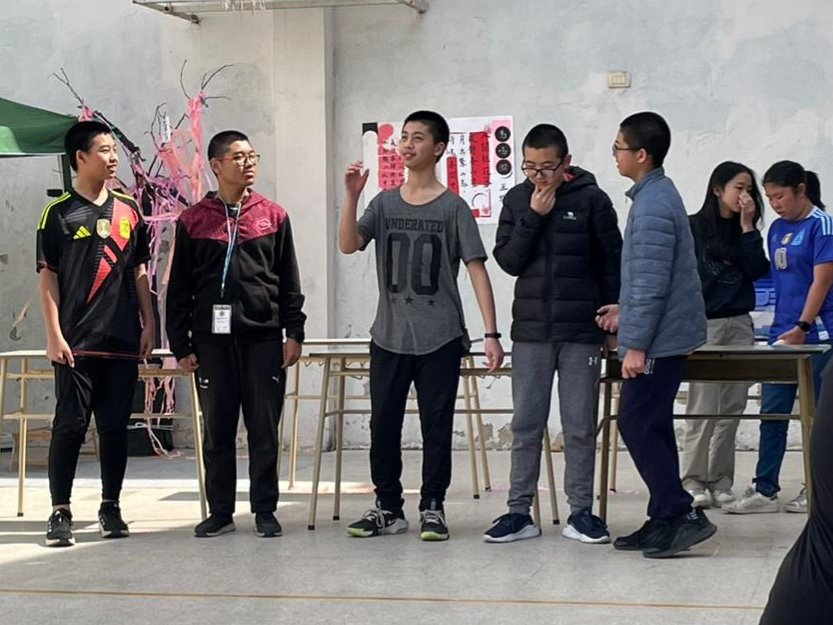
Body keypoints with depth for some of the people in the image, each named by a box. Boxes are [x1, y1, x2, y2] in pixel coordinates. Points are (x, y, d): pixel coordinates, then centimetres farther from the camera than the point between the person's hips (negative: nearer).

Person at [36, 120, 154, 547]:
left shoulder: (128, 211, 12)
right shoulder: (60, 212, 0)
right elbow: (47, 276, -2)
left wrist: (148, 324, 9)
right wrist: (54, 335, -9)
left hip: (123, 340, 4)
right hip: (76, 342, -4)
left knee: (115, 426, 6)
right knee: (70, 425, -3)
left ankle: (110, 508, 15)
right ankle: (60, 512, 3)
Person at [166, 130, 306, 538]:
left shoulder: (273, 216, 7)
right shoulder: (193, 221, 5)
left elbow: (289, 282, 8)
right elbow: (179, 288, 6)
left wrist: (294, 332, 1)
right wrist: (180, 344, 2)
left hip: (264, 337, 0)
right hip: (212, 339, 0)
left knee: (264, 429, 3)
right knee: (217, 429, 5)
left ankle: (265, 510, 11)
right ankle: (220, 512, 13)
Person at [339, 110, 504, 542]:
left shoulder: (452, 207, -1)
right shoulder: (385, 203, 8)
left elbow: (477, 270, -4)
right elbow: (348, 245, -4)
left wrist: (491, 334, -10)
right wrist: (351, 196, -17)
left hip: (439, 340, -3)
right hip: (389, 338, 3)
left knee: (436, 427, 2)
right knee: (383, 425, 5)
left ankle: (432, 509, 12)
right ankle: (388, 508, 16)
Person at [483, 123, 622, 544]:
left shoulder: (591, 200, -3)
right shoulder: (517, 201, 5)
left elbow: (612, 261, 2)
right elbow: (507, 260, 0)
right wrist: (533, 218, -12)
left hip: (581, 332, -2)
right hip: (530, 331, 2)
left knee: (580, 426, 4)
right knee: (526, 426, 5)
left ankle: (580, 512, 12)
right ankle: (519, 512, 10)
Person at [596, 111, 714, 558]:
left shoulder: (652, 207, -18)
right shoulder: (659, 195, 13)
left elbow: (652, 282, -21)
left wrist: (636, 344, -19)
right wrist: (626, 309, 18)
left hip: (657, 338, -10)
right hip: (668, 333, 10)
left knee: (637, 425, -7)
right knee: (652, 427, 12)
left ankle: (683, 515, -5)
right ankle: (665, 520, 17)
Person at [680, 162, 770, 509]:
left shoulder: (745, 231, 13)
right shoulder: (693, 228, 0)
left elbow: (758, 271, 0)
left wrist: (748, 226, -4)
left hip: (739, 325, 5)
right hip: (703, 325, -5)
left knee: (731, 409, 4)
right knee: (702, 410, -7)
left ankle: (721, 481, 10)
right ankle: (693, 481, 0)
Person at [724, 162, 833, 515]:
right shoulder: (777, 228, 12)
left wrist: (802, 327, -19)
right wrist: (782, 328, 14)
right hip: (782, 334, 7)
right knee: (771, 414, 5)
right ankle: (764, 491, 8)